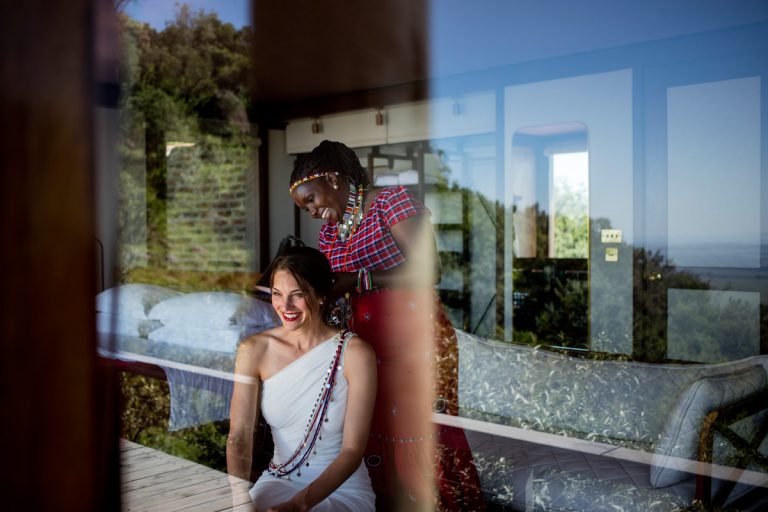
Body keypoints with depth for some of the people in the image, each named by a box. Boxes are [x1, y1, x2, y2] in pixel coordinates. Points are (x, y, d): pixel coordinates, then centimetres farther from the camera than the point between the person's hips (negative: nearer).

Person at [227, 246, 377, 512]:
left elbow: (352, 451, -16)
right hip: (279, 481, 3)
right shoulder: (255, 350, -6)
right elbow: (239, 435, -11)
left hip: (341, 488, -3)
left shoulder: (354, 353, -15)